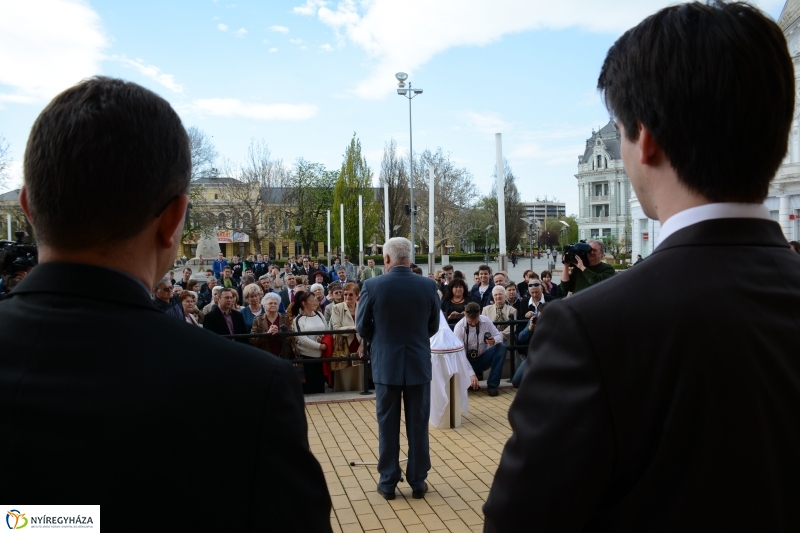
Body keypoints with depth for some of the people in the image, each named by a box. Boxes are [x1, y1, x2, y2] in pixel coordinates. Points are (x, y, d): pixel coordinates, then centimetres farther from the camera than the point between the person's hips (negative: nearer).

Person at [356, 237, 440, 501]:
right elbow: (433, 326, 4)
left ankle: (388, 483, 18)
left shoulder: (372, 285, -11)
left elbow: (362, 327, -2)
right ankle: (418, 482, 19)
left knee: (387, 425, 10)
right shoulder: (428, 286, -6)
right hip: (419, 363, 1)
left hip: (385, 364, -1)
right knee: (418, 425, 10)